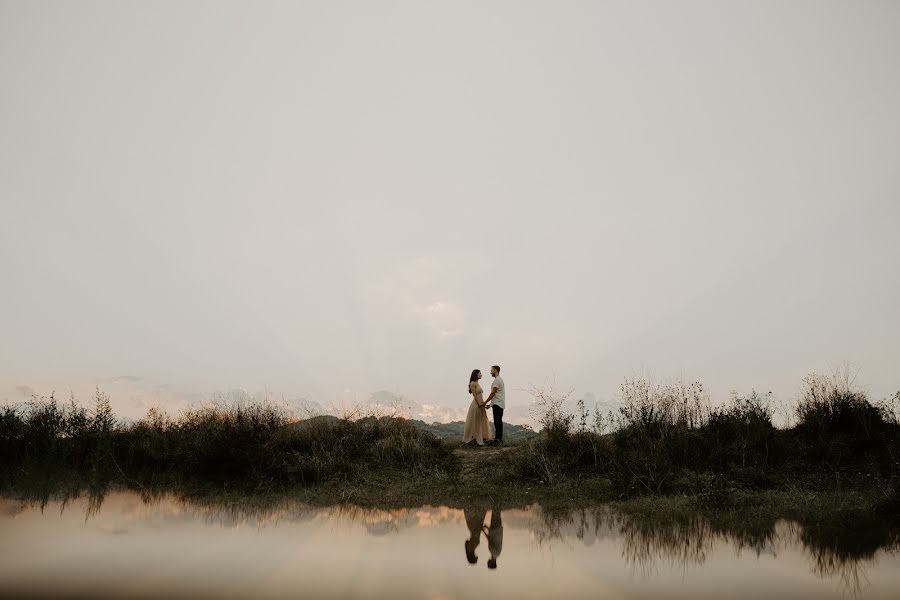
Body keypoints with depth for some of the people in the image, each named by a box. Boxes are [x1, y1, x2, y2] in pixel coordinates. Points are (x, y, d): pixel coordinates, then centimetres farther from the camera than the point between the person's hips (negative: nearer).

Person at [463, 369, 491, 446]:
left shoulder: (478, 384, 17)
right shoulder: (473, 383, -9)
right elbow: (474, 395, -15)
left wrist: (483, 404, 9)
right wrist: (479, 404, -19)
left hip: (480, 406, 9)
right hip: (476, 405, -9)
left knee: (481, 423, 10)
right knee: (475, 423, -3)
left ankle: (479, 440, 15)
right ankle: (476, 440, 1)